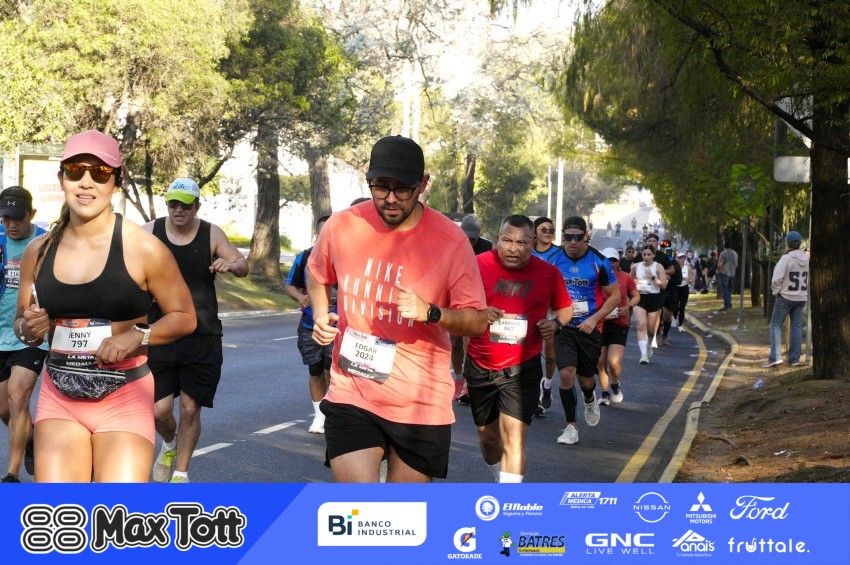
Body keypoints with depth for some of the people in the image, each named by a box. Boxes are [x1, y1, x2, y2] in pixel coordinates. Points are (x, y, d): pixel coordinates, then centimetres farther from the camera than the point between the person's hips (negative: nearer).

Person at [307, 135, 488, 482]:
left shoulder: (450, 241, -10)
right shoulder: (341, 226, -3)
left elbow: (478, 321, -6)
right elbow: (316, 274, 20)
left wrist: (430, 313, -25)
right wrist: (320, 315, 1)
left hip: (422, 402, 0)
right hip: (351, 394, 1)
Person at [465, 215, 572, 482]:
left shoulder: (549, 274, -4)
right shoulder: (478, 265, -9)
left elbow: (565, 307, 12)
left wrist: (556, 323, -9)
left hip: (522, 367, -2)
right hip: (480, 366, 2)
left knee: (513, 436, -16)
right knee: (488, 435, 17)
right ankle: (502, 481, 46)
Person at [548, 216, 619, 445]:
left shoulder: (598, 262, -8)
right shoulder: (553, 260, -4)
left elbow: (615, 295, -2)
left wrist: (594, 319, -13)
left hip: (589, 329, 0)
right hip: (562, 328, 0)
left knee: (586, 378, 10)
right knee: (566, 374, -15)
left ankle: (589, 399, 48)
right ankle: (571, 426, -1)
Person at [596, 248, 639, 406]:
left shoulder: (625, 278, 0)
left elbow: (636, 296, 13)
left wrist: (628, 307, -6)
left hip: (619, 324, -1)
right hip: (600, 323, 1)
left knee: (614, 361, -14)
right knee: (600, 362, 5)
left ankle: (615, 385, 17)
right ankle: (605, 393, 23)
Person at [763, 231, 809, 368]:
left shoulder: (786, 258, -16)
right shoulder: (807, 259, 1)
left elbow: (777, 279, -17)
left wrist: (776, 291, 0)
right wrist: (806, 293, 14)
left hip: (786, 297, -5)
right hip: (801, 298, 5)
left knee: (776, 324, 3)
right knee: (797, 327, 10)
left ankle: (775, 356, -7)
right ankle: (794, 358, 10)